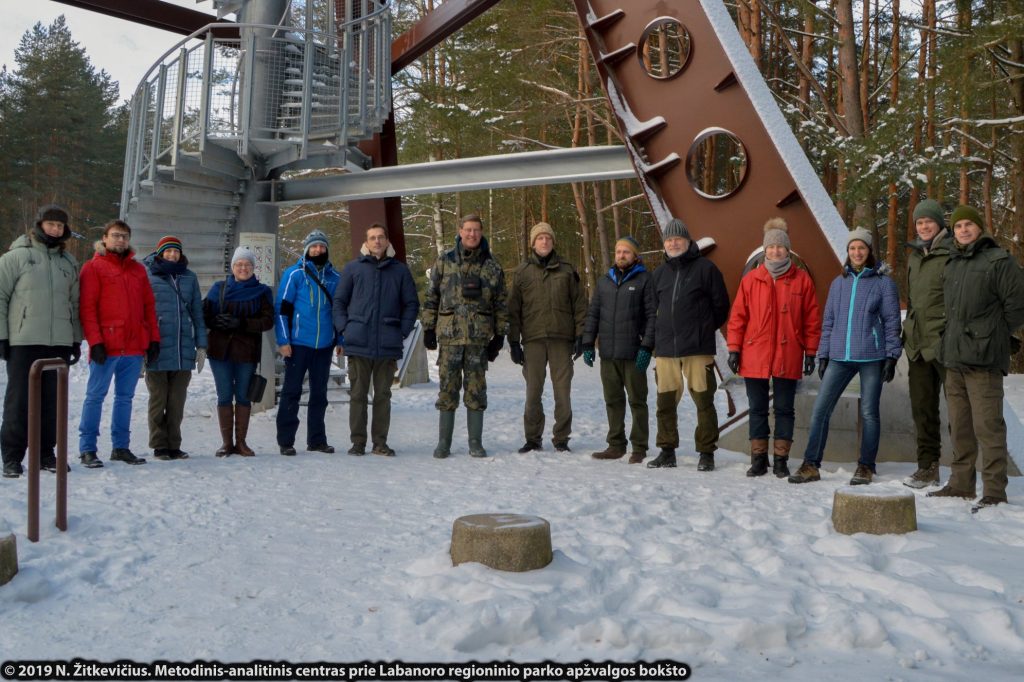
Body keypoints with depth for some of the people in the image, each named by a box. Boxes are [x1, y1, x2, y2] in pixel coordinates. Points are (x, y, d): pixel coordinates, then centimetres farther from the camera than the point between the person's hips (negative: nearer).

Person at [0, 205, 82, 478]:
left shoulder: (69, 262, 16)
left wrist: (76, 340, 15)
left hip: (60, 343, 4)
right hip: (24, 341, -4)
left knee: (52, 400, 7)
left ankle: (45, 453, 16)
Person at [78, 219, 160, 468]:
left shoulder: (138, 269, 17)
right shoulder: (94, 267, 2)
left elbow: (149, 306, 16)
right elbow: (87, 307, -6)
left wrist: (154, 338, 7)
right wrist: (95, 341, -14)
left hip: (134, 346, 5)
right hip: (106, 346, -5)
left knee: (125, 397, 10)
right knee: (96, 396, -1)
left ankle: (121, 447, 16)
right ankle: (87, 449, 4)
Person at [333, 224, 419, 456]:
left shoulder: (400, 270, 8)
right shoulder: (353, 268, 7)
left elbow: (411, 304, 11)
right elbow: (339, 301, 9)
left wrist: (402, 331, 0)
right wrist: (344, 329, -3)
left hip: (388, 346, 1)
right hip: (358, 343, -1)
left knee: (383, 395, 7)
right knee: (358, 395, 3)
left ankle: (380, 442, 14)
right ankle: (358, 442, 10)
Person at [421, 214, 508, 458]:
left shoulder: (491, 266, 8)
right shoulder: (444, 262, 7)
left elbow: (500, 303, 10)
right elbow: (431, 297, 9)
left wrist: (499, 336, 6)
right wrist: (428, 328, 4)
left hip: (479, 337, 0)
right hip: (449, 335, 0)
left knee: (476, 390, 3)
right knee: (447, 389, 3)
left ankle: (476, 443, 11)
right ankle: (443, 443, 11)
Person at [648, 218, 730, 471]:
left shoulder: (705, 268, -1)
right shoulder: (659, 273, 14)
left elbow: (721, 305, 3)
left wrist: (704, 329, 9)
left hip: (698, 349, -4)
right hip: (665, 348, 5)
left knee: (704, 400, -1)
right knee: (665, 401, 8)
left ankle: (706, 453, 7)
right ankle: (667, 451, 18)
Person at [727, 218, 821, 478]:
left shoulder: (801, 279, 2)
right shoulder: (751, 279, 4)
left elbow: (812, 318, 3)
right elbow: (738, 316, 4)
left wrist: (810, 352, 1)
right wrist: (734, 348, -1)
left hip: (788, 356, -1)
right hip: (754, 356, 1)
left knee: (784, 408, 6)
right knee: (757, 408, 7)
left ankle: (781, 459, 15)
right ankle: (758, 458, 16)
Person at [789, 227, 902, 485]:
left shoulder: (883, 282, 2)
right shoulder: (839, 283, 13)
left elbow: (891, 321, 1)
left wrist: (891, 356, -5)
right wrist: (823, 355, 10)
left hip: (871, 357, -3)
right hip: (839, 357, 4)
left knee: (869, 413, 3)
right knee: (820, 410, -2)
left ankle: (865, 468, 13)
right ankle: (811, 465, 4)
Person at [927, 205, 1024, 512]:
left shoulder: (999, 261, -6)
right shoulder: (952, 265, 18)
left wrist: (996, 335, 0)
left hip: (983, 359, -8)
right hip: (954, 357, 8)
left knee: (987, 425, -9)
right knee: (959, 425, 14)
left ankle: (994, 491, -5)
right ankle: (961, 483, 23)